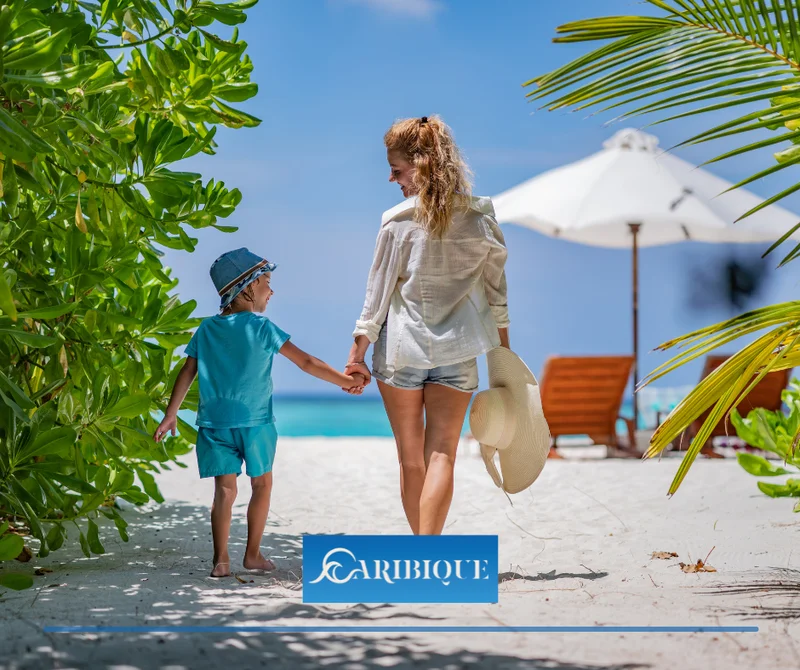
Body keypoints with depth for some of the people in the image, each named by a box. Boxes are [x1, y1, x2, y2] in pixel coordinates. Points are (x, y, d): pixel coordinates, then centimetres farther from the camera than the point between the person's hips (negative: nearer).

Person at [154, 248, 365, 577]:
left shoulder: (207, 328, 7)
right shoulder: (261, 327, -6)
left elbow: (187, 373, 7)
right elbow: (306, 362, -6)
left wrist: (171, 414, 13)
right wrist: (346, 381, 1)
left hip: (214, 422, 4)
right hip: (254, 421, -4)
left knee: (224, 489, 5)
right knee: (262, 484, 13)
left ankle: (221, 559, -1)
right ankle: (253, 554, 17)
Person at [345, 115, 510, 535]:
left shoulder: (398, 221, -9)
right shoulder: (481, 217, 0)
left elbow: (378, 293, -5)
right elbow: (496, 294, 6)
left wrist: (358, 352, 2)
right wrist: (503, 351, 16)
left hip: (400, 348, -1)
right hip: (456, 351, 1)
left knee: (411, 460, 11)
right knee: (441, 456, -3)